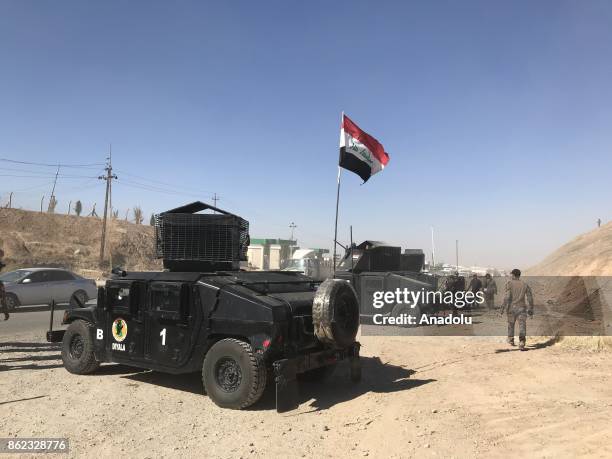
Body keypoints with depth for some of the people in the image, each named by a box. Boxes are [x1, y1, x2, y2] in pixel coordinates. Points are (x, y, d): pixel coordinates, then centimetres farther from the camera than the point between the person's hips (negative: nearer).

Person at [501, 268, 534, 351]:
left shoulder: (509, 283, -3)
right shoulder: (525, 285, 7)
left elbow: (507, 296, -12)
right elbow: (530, 298, 4)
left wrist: (503, 308, -11)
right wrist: (531, 310, 10)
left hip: (512, 308, -1)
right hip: (522, 308, 1)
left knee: (511, 324, 18)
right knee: (522, 325, -6)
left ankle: (511, 340, 35)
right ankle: (521, 344, -22)